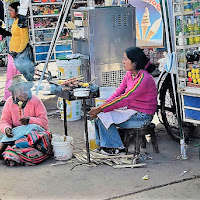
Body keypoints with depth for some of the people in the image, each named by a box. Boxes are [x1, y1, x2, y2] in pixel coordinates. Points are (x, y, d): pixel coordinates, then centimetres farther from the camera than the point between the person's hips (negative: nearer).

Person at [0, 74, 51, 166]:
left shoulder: (35, 101, -4)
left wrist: (30, 120, -24)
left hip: (34, 130, -2)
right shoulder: (9, 102, 3)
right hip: (15, 132, 2)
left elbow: (44, 121, -7)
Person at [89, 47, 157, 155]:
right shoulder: (129, 74, 5)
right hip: (130, 109, 9)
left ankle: (116, 147, -3)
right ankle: (103, 144, 9)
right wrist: (103, 105, -11)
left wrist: (100, 109, -26)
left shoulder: (144, 79, -25)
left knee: (105, 116, -19)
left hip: (142, 116, -9)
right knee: (100, 114, -3)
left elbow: (124, 99, -28)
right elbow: (118, 93, 5)